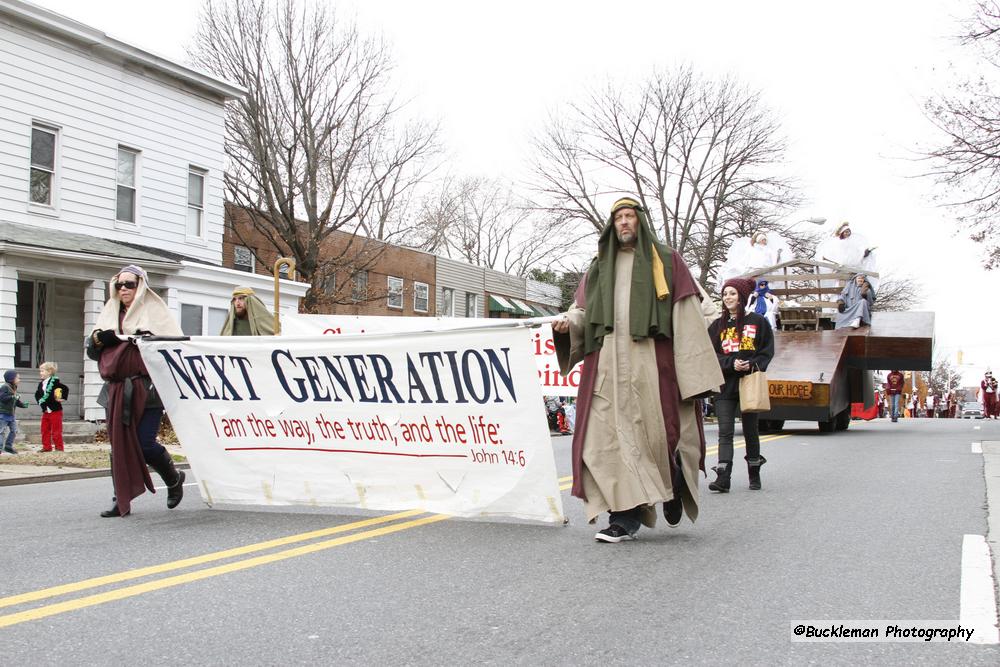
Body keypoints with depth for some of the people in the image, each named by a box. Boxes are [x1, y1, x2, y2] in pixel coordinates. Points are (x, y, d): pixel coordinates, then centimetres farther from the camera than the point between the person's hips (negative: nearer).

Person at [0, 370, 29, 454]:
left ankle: (8, 446, 21)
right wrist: (13, 397, -29)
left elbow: (16, 402, 20)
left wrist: (23, 404, 4)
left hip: (11, 414, 9)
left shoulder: (14, 389, 15)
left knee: (14, 431, 11)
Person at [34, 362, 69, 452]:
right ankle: (47, 447, 18)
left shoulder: (54, 382, -11)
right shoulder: (41, 384, 8)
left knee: (56, 431, -3)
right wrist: (40, 402, 5)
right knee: (45, 430, 10)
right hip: (45, 411, 7)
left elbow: (66, 389, -13)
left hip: (55, 411, -7)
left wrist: (62, 398, -14)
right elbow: (37, 394, 19)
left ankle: (59, 447, 4)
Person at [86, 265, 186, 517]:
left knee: (145, 444, -10)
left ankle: (174, 478, 17)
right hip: (117, 390, 5)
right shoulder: (110, 314, 18)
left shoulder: (154, 311, 3)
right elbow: (91, 351, 19)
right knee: (119, 444, 3)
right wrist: (98, 338, -2)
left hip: (147, 389, -5)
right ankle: (121, 500, 10)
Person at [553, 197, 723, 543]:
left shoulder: (666, 261, 10)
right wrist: (567, 322, -8)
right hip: (607, 365, 3)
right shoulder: (599, 267, 22)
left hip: (651, 362, -3)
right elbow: (582, 309, 17)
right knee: (612, 436, -5)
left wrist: (693, 370, -6)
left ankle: (674, 486, 24)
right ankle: (624, 516, -1)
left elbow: (687, 316, 3)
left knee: (655, 433, -7)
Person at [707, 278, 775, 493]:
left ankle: (754, 475, 23)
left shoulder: (757, 321, 4)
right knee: (725, 432, -7)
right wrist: (731, 363, -14)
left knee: (750, 430, 9)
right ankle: (723, 478, -13)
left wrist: (752, 365, -16)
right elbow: (711, 354, 3)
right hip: (725, 384, 1)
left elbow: (768, 350, 1)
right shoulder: (717, 325, 9)